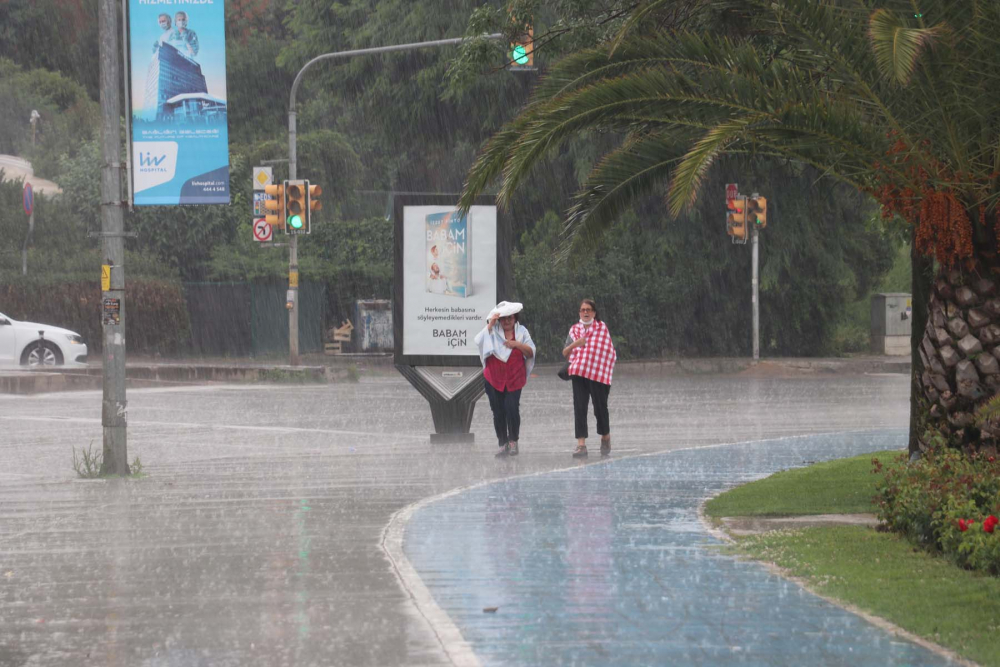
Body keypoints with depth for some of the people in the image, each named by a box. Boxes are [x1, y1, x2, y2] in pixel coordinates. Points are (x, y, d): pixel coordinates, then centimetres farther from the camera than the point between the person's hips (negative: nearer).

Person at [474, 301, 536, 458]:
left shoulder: (521, 331, 5)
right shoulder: (493, 330, 2)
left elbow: (531, 352, 5)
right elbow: (479, 341, -14)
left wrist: (517, 345, -12)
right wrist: (490, 325, -19)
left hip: (514, 379, -1)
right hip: (494, 378, 1)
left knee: (512, 408, -16)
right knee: (498, 412, 3)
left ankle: (513, 441, 1)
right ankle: (502, 444, 13)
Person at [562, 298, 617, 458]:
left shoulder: (602, 328, 5)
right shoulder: (574, 330, 14)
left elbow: (610, 351, 3)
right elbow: (565, 353, 14)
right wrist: (575, 344, -4)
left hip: (599, 374, -3)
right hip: (579, 373, 3)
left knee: (600, 406, 2)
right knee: (579, 408, -6)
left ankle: (606, 436, 27)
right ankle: (581, 444, -9)